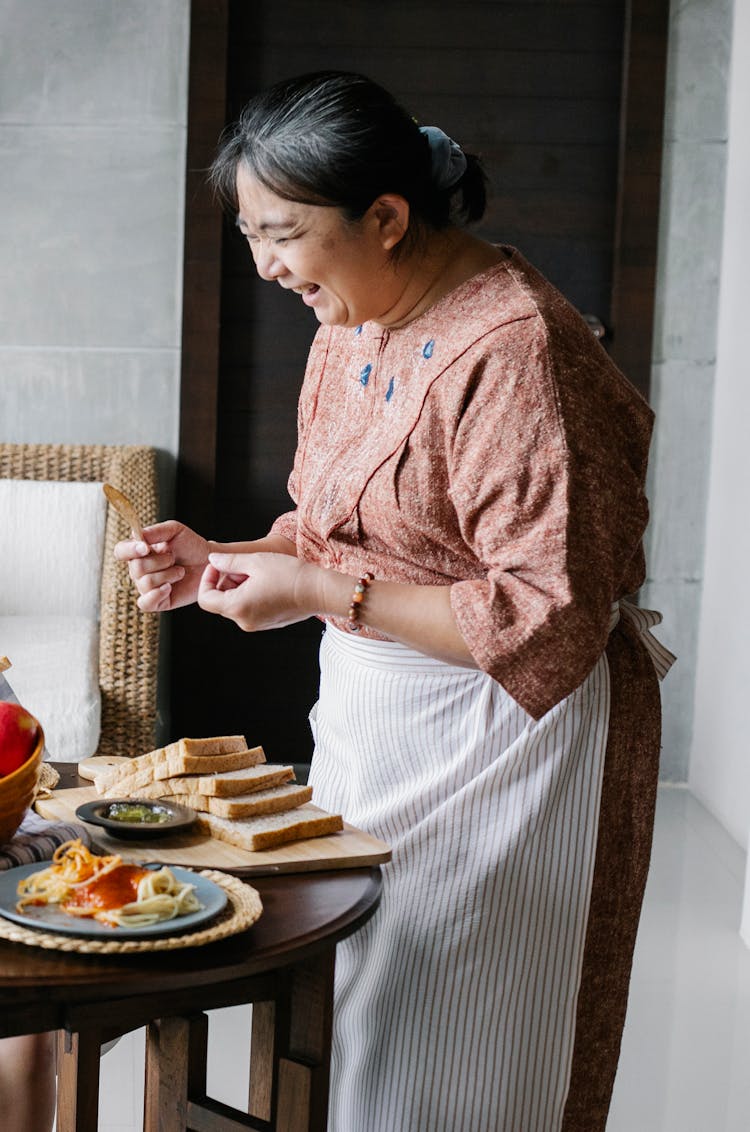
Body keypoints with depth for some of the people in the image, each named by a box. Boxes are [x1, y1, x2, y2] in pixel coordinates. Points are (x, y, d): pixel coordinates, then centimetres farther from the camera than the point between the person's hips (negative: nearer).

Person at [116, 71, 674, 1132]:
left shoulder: (514, 352, -23)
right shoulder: (351, 325, 5)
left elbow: (550, 618, -25)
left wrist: (321, 594, -24)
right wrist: (219, 561, -2)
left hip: (492, 739, -8)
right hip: (369, 720, 8)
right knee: (352, 1030, 18)